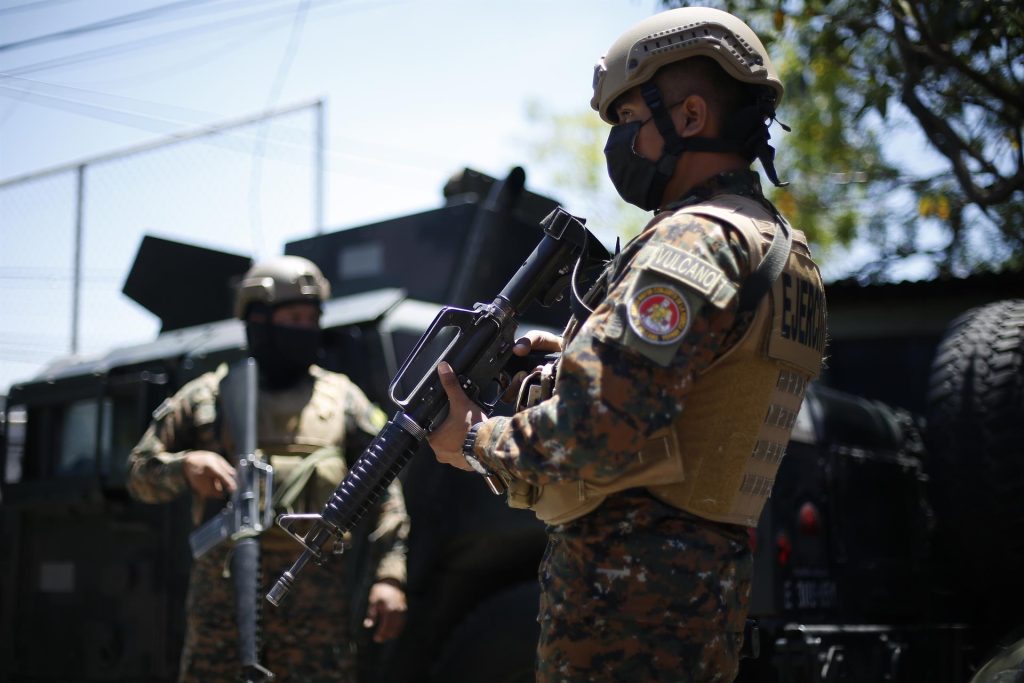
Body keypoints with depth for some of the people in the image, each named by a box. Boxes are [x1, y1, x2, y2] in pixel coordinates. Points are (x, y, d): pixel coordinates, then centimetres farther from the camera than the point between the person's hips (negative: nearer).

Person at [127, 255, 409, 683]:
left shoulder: (342, 400, 11)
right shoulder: (206, 398, 11)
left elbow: (385, 495, 6)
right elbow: (140, 474, 12)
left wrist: (389, 578, -5)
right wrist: (186, 466, -10)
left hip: (315, 600, 0)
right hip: (222, 595, 1)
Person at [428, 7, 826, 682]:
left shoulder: (695, 242, -17)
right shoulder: (787, 250, 15)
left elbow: (601, 432, -26)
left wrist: (479, 442, -9)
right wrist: (573, 352, 15)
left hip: (630, 598, -10)